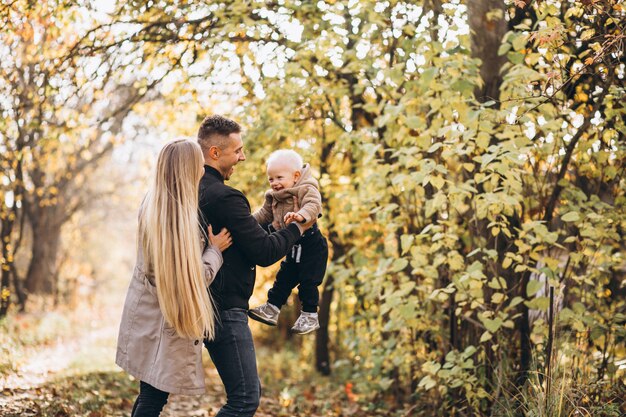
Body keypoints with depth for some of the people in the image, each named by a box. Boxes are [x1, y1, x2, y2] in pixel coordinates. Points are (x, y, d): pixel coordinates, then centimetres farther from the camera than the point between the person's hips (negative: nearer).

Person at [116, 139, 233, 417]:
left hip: (147, 310, 9)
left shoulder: (153, 206, 4)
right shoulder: (181, 215, -22)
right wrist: (215, 248, -3)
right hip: (165, 319, -9)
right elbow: (196, 277, -18)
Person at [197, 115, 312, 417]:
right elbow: (264, 253, -18)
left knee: (249, 391, 19)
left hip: (203, 305, 10)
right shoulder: (224, 197, -20)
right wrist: (297, 228, -3)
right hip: (224, 309, -10)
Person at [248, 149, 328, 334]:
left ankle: (310, 317, 9)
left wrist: (301, 215, -54)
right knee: (283, 279, 14)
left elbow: (313, 205, -36)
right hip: (292, 247, 8)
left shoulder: (306, 189, -18)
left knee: (308, 281, -3)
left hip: (311, 244, -8)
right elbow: (264, 214, 19)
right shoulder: (273, 197, 6)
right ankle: (271, 309, 23)